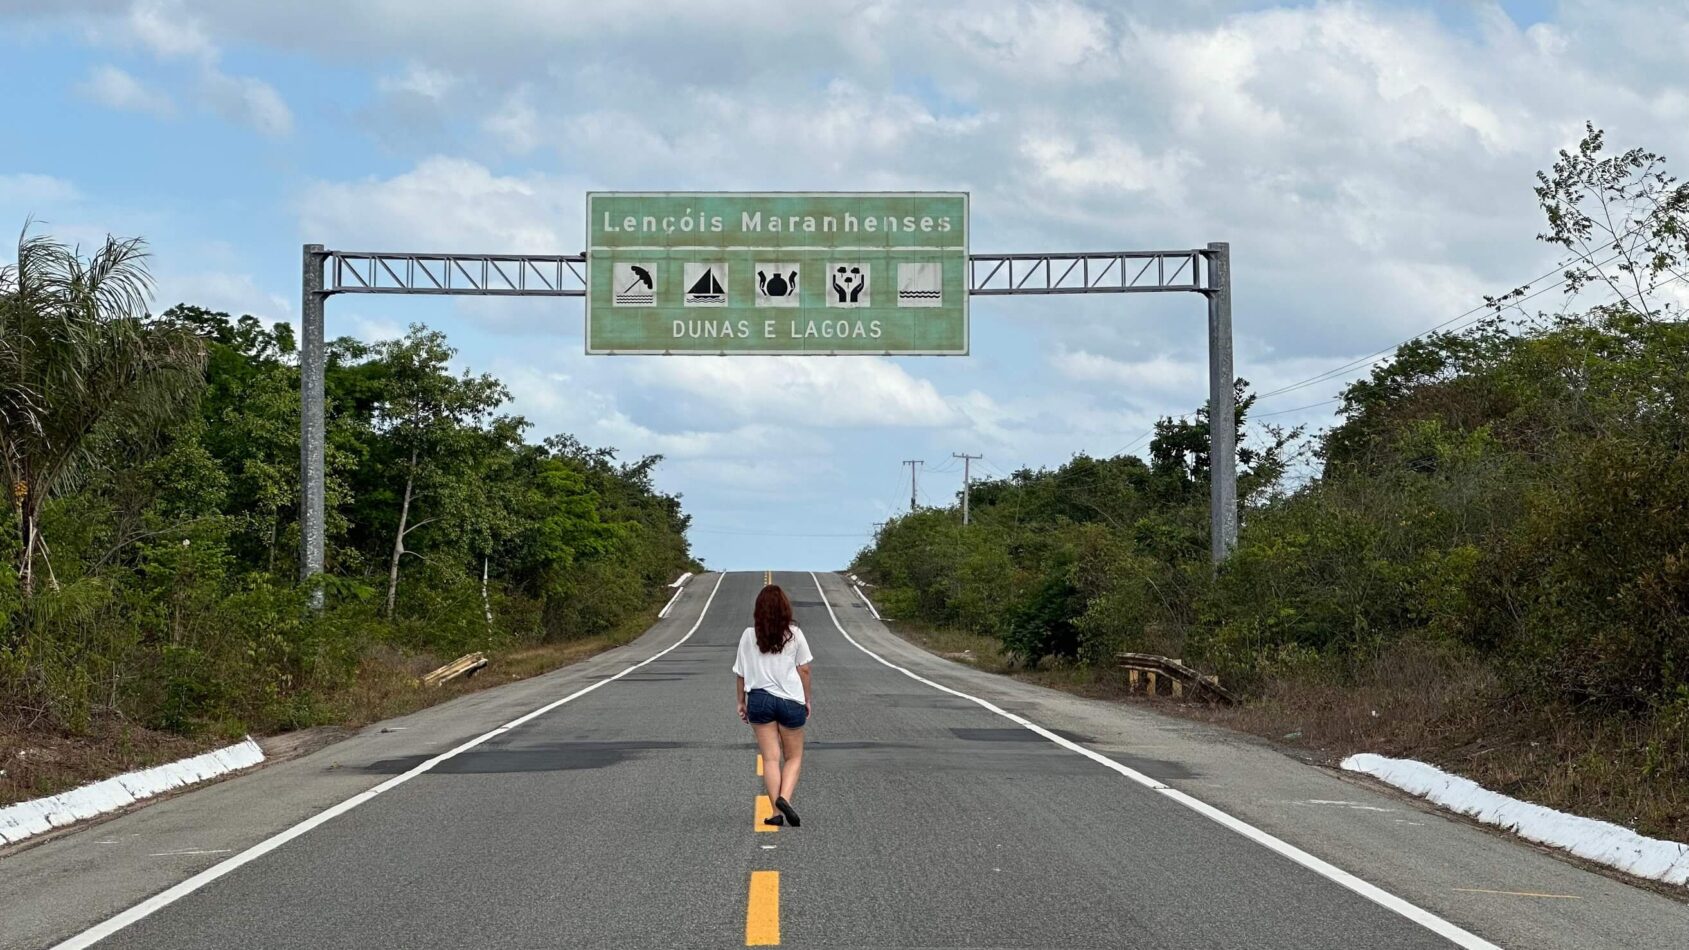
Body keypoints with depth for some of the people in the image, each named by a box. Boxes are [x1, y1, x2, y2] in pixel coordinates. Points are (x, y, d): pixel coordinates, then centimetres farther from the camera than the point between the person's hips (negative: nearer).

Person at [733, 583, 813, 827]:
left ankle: (778, 812, 0)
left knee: (770, 758, 5)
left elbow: (740, 673, 2)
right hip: (791, 700, -1)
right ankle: (784, 798, -12)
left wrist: (741, 702, 14)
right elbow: (804, 670, 2)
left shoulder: (749, 636, -2)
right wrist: (807, 699, 14)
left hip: (759, 700, 1)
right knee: (794, 757, 12)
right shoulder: (794, 634, -3)